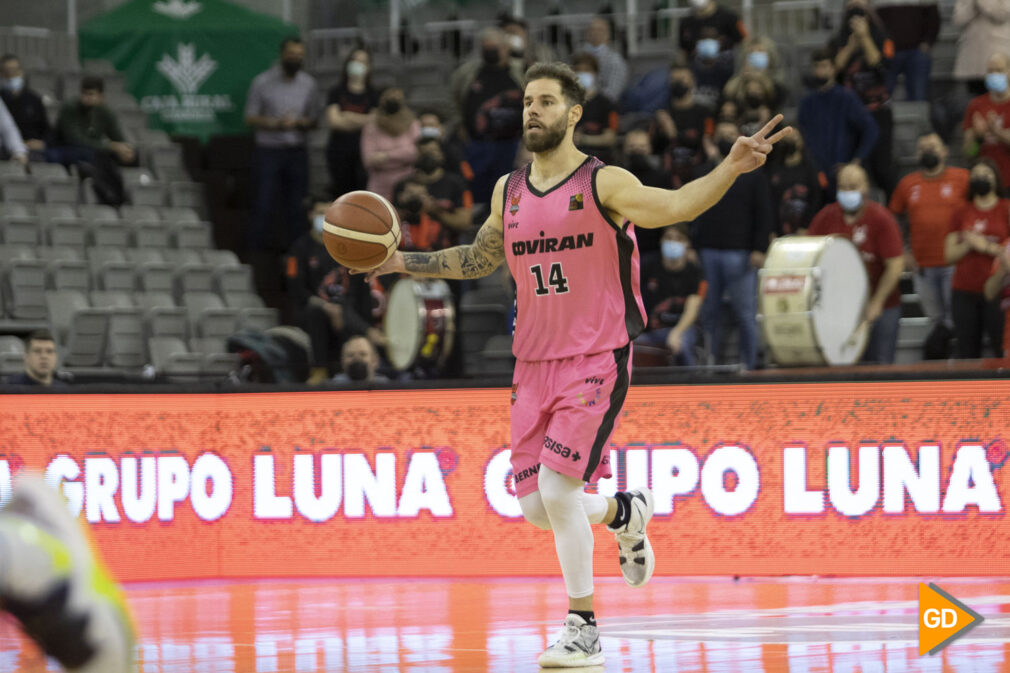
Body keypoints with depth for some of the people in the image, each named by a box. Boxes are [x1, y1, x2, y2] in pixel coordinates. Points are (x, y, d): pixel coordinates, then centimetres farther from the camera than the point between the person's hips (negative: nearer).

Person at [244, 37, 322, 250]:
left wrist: (301, 123, -10)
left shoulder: (308, 84, 8)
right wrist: (275, 123, -17)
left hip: (297, 152, 3)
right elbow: (250, 118, -1)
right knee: (263, 203, -6)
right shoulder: (263, 82, -1)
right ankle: (256, 247, 0)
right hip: (268, 150, -3)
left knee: (296, 205, 1)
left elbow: (315, 120, 13)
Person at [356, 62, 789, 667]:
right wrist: (400, 262, 16)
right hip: (535, 364, 6)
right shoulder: (509, 191, 9)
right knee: (536, 508, 3)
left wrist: (731, 169, -38)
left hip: (596, 361, -6)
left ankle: (584, 632, -4)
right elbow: (478, 261, 24)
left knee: (557, 487, -17)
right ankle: (626, 513, 36)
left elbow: (674, 206, -22)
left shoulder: (604, 184, -8)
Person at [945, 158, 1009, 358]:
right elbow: (950, 255, 10)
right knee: (967, 354, 3)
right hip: (964, 293, 4)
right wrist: (969, 244, -7)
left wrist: (987, 247, -11)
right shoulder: (961, 213, 14)